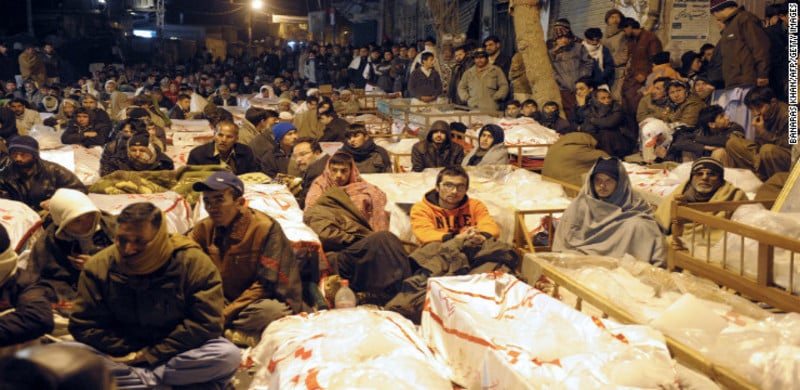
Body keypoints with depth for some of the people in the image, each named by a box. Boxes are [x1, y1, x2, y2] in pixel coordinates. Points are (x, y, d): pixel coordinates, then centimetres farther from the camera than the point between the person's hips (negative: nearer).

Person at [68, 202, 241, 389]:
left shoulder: (193, 263, -15)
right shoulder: (99, 267, -9)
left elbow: (206, 323, -18)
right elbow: (84, 326, -7)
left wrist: (152, 355, -18)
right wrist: (131, 354, -14)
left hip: (177, 354, -2)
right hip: (123, 357, 2)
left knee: (228, 355, -30)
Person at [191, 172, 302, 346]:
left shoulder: (265, 228, -15)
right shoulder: (203, 228, 1)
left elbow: (266, 284, -17)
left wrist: (225, 315, -21)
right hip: (221, 303, 5)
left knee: (270, 311, -38)